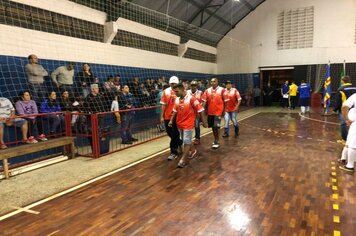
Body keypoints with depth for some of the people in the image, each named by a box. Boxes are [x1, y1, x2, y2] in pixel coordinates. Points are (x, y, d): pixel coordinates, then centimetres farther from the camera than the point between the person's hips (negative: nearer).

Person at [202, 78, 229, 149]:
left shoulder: (222, 90, -6)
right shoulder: (207, 91, 4)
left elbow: (225, 101, -2)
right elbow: (204, 101, 1)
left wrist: (224, 111, -2)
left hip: (218, 112, -4)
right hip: (210, 112, 4)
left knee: (217, 126, -6)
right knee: (213, 126, 14)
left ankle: (217, 142, 7)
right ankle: (215, 139, 31)